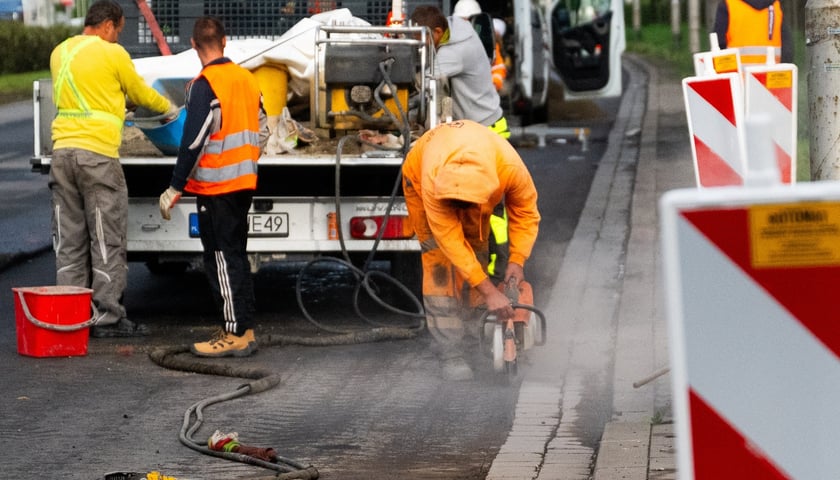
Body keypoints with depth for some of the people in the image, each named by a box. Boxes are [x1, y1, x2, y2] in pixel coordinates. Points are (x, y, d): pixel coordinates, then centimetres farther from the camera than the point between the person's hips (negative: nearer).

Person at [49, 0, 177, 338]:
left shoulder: (60, 53, 14)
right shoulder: (111, 53, -5)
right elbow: (140, 93, 7)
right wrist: (169, 108, 25)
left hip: (63, 150, 6)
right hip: (98, 153, -6)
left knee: (69, 241, 9)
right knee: (107, 241, 1)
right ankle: (107, 317, 3)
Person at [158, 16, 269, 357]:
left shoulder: (205, 85, -15)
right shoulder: (247, 79, 9)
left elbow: (193, 141, -18)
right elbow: (261, 132, 16)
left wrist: (175, 188, -15)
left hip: (215, 187, -8)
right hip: (244, 183, 8)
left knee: (221, 259, -4)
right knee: (236, 256, 14)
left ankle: (235, 334, -4)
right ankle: (244, 330, 17)